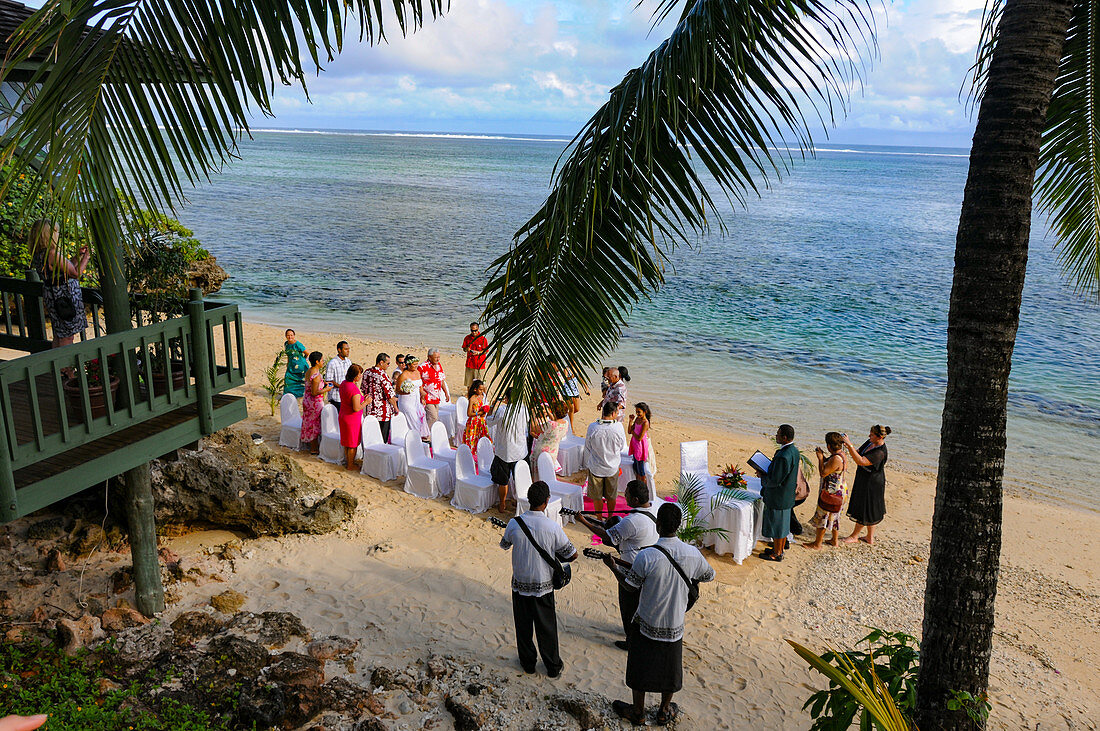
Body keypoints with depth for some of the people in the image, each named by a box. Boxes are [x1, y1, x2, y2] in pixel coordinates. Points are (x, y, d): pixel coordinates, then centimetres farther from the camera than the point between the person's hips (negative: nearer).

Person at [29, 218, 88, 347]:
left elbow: (67, 268, 13)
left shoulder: (38, 255, 7)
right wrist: (86, 257, -4)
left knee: (58, 335, 19)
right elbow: (76, 273, -18)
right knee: (67, 337, 0)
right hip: (65, 298, -10)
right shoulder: (53, 254, -23)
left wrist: (79, 255, 14)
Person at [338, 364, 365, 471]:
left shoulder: (343, 384, 0)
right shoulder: (354, 389, -28)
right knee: (353, 444, 7)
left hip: (343, 416, 9)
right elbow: (356, 408, -27)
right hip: (353, 418, -9)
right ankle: (351, 465, 19)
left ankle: (349, 461, 34)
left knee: (347, 442, 21)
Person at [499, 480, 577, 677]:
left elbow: (504, 545, 6)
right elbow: (572, 554, -9)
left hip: (519, 585, 1)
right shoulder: (553, 527, -20)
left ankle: (528, 662, 35)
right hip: (543, 586, -1)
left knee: (523, 625, 19)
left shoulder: (514, 523, -15)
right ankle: (553, 666, 30)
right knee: (546, 628, 16)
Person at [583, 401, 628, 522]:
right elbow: (622, 446, -4)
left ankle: (599, 518, 33)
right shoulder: (618, 427, -20)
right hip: (612, 467, 0)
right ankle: (610, 518, 37)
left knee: (597, 496, 18)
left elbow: (587, 447, -5)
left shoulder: (592, 427, -19)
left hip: (596, 467, 0)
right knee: (611, 496, 21)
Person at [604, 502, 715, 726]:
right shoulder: (692, 554, -15)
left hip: (646, 623, -3)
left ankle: (637, 713, 35)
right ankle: (665, 712, 40)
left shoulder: (646, 556, -26)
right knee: (670, 669, 23)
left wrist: (613, 566, 5)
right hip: (675, 624, 3)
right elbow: (709, 576, 5)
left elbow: (630, 586, -10)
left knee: (640, 668, 18)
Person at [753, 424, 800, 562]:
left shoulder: (783, 456, -31)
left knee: (777, 526, 8)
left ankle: (777, 554, 23)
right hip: (787, 496, 9)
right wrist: (767, 471, 7)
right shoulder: (794, 450, 0)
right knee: (783, 524, 23)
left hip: (778, 498, -9)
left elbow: (775, 481, -27)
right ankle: (780, 548, 39)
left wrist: (761, 476, -11)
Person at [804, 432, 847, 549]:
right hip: (837, 491, 10)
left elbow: (823, 473, -25)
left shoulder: (836, 458, -28)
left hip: (832, 492, -10)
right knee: (834, 516, 21)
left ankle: (817, 543, 11)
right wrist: (823, 456, 9)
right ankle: (835, 540, 34)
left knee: (822, 516, 1)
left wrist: (820, 458, -17)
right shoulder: (841, 454, 3)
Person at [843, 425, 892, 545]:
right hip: (863, 481, 9)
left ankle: (854, 536, 23)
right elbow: (858, 453, 8)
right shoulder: (870, 442, -1)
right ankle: (870, 538, 31)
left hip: (871, 484, -9)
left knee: (864, 509, 7)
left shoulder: (880, 452, -28)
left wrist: (849, 445, -39)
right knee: (870, 510, 19)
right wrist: (848, 446, -11)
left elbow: (861, 461, -36)